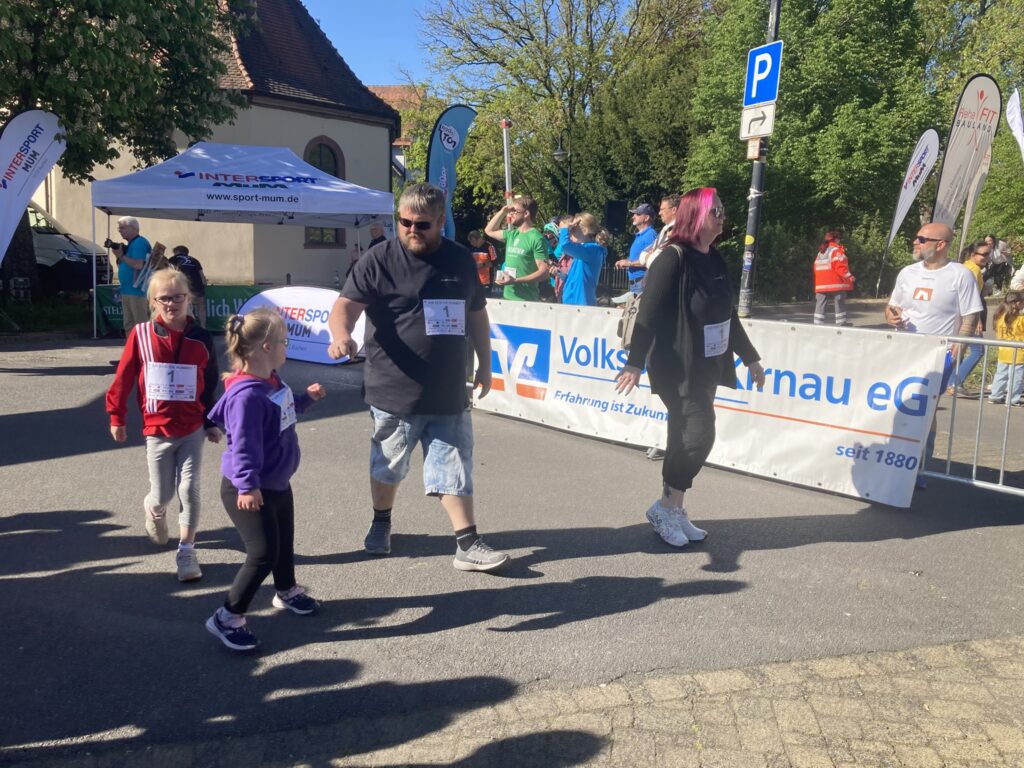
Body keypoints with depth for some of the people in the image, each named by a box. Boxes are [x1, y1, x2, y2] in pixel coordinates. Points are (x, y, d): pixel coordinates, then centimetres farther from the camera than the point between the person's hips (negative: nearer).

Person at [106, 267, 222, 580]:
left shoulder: (201, 339, -4)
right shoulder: (141, 335, -8)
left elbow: (210, 385, 5)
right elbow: (123, 377, 0)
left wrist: (212, 423, 7)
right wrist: (116, 417, 3)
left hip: (193, 429, 0)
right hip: (157, 431, 0)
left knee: (189, 489, -4)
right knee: (162, 496, 10)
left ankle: (186, 552, 10)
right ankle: (153, 510, 47)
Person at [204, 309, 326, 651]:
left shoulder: (273, 380, 0)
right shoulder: (247, 395, -29)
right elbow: (243, 444, -31)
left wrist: (306, 397, 9)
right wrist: (247, 485, -32)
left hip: (277, 482, 10)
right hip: (248, 490, -10)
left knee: (284, 541, 24)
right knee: (263, 553, -8)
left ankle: (287, 591, 48)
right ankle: (228, 617, 8)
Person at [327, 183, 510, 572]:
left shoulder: (461, 261, 7)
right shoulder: (379, 260, -6)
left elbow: (476, 316, 17)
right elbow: (345, 306, -15)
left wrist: (485, 365, 18)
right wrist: (341, 334, -36)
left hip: (449, 394, 2)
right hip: (394, 393, -2)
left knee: (455, 468, 4)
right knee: (387, 466, 16)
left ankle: (468, 545, 11)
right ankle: (381, 524, 40)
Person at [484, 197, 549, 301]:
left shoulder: (536, 238, -12)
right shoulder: (512, 235, 11)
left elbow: (544, 272, -17)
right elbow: (489, 230, 27)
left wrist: (515, 281, -26)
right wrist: (503, 211, 13)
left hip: (526, 300, -7)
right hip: (507, 297, 7)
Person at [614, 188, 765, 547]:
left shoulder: (715, 260, 11)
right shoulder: (672, 258, -14)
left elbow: (728, 315, 19)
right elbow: (648, 313, -20)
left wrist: (750, 357, 23)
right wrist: (635, 363, -27)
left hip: (707, 367, 8)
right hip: (677, 369, -8)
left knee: (687, 438, 11)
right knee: (699, 435, -10)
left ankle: (672, 511, 22)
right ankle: (666, 508, 8)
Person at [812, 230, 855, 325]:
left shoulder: (820, 253, 15)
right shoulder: (837, 251, -8)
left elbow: (817, 268, 15)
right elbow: (840, 267, -17)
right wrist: (849, 276, -12)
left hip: (821, 284, 6)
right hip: (836, 284, -6)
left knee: (820, 304, 2)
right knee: (839, 303, 4)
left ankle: (818, 323, -4)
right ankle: (841, 322, 8)